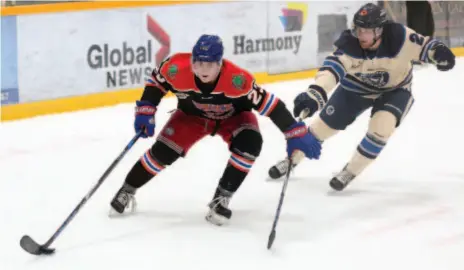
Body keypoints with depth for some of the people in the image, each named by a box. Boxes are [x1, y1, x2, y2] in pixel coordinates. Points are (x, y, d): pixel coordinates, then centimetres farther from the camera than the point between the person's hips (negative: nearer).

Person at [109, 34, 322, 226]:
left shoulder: (237, 80, -41)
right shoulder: (177, 69, -34)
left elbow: (268, 104, -35)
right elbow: (156, 81, -11)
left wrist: (296, 133, -36)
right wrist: (146, 111, -13)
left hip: (233, 115, -1)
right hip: (192, 114, 1)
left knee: (249, 144, -28)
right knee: (164, 151, -11)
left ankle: (222, 198, -11)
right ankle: (127, 191, 12)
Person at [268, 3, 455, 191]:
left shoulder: (400, 37, -35)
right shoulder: (348, 44, -33)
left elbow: (423, 46, -23)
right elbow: (331, 68, -45)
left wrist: (438, 51, -48)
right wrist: (314, 94, -63)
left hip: (394, 90, -1)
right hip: (357, 87, 1)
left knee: (381, 126, -26)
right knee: (325, 125, 8)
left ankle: (351, 171, -3)